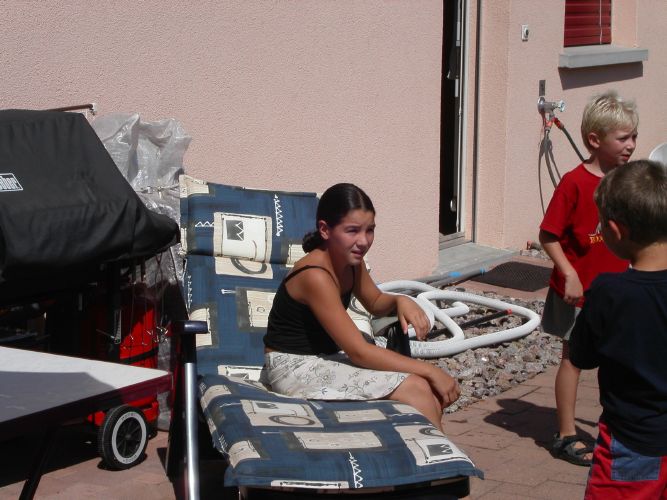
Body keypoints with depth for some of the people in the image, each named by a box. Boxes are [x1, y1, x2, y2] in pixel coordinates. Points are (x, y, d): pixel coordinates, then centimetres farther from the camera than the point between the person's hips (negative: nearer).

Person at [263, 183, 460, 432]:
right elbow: (360, 352, -26)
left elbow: (375, 303, 20)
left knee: (431, 392, -7)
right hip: (296, 367, -9)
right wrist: (430, 371, -23)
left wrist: (400, 301, -4)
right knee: (416, 389, -20)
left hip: (328, 357, 9)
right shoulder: (315, 276, -26)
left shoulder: (351, 260, 0)